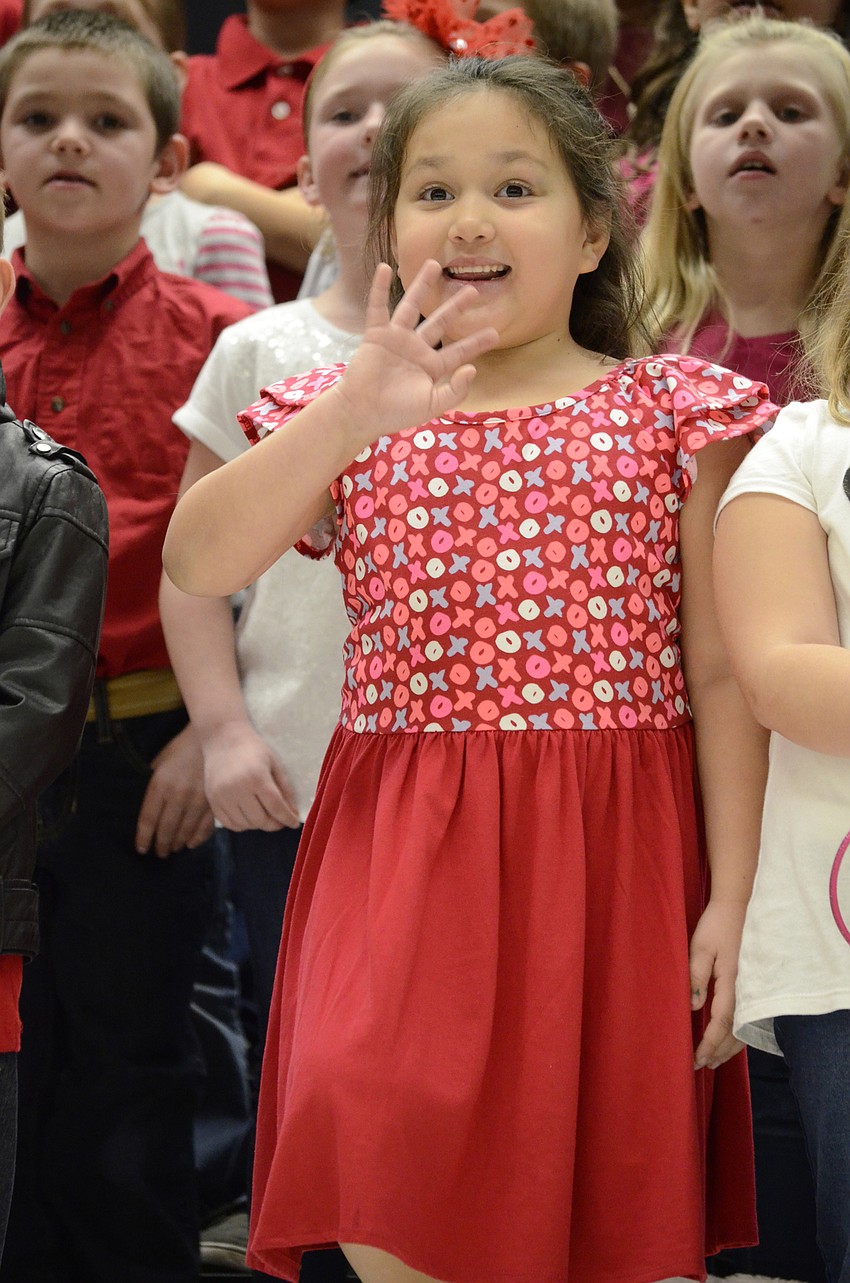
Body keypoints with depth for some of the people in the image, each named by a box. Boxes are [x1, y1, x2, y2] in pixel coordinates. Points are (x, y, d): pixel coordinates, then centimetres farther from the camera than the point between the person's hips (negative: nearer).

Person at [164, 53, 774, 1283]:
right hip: (402, 855, 1)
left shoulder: (671, 412, 3)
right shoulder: (346, 414, 7)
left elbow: (720, 672, 2)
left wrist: (731, 899, -3)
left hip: (613, 857, 0)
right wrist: (355, 413, -23)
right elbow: (198, 563, -10)